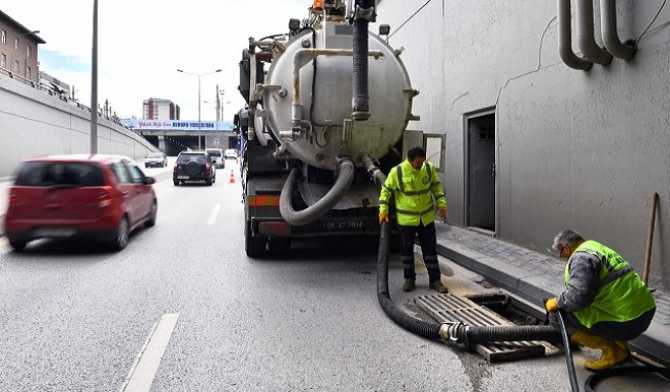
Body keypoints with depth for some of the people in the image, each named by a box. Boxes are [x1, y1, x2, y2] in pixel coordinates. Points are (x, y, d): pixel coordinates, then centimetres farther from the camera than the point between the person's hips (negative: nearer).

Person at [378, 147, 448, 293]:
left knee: (430, 249, 7)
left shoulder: (429, 168, -6)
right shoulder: (397, 172, -15)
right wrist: (383, 210, -13)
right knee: (407, 250, 9)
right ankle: (409, 279, 25)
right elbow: (386, 190, -5)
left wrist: (441, 204, 0)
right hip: (406, 219, -2)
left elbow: (436, 186, 9)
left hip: (427, 218, 2)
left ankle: (435, 280, 18)